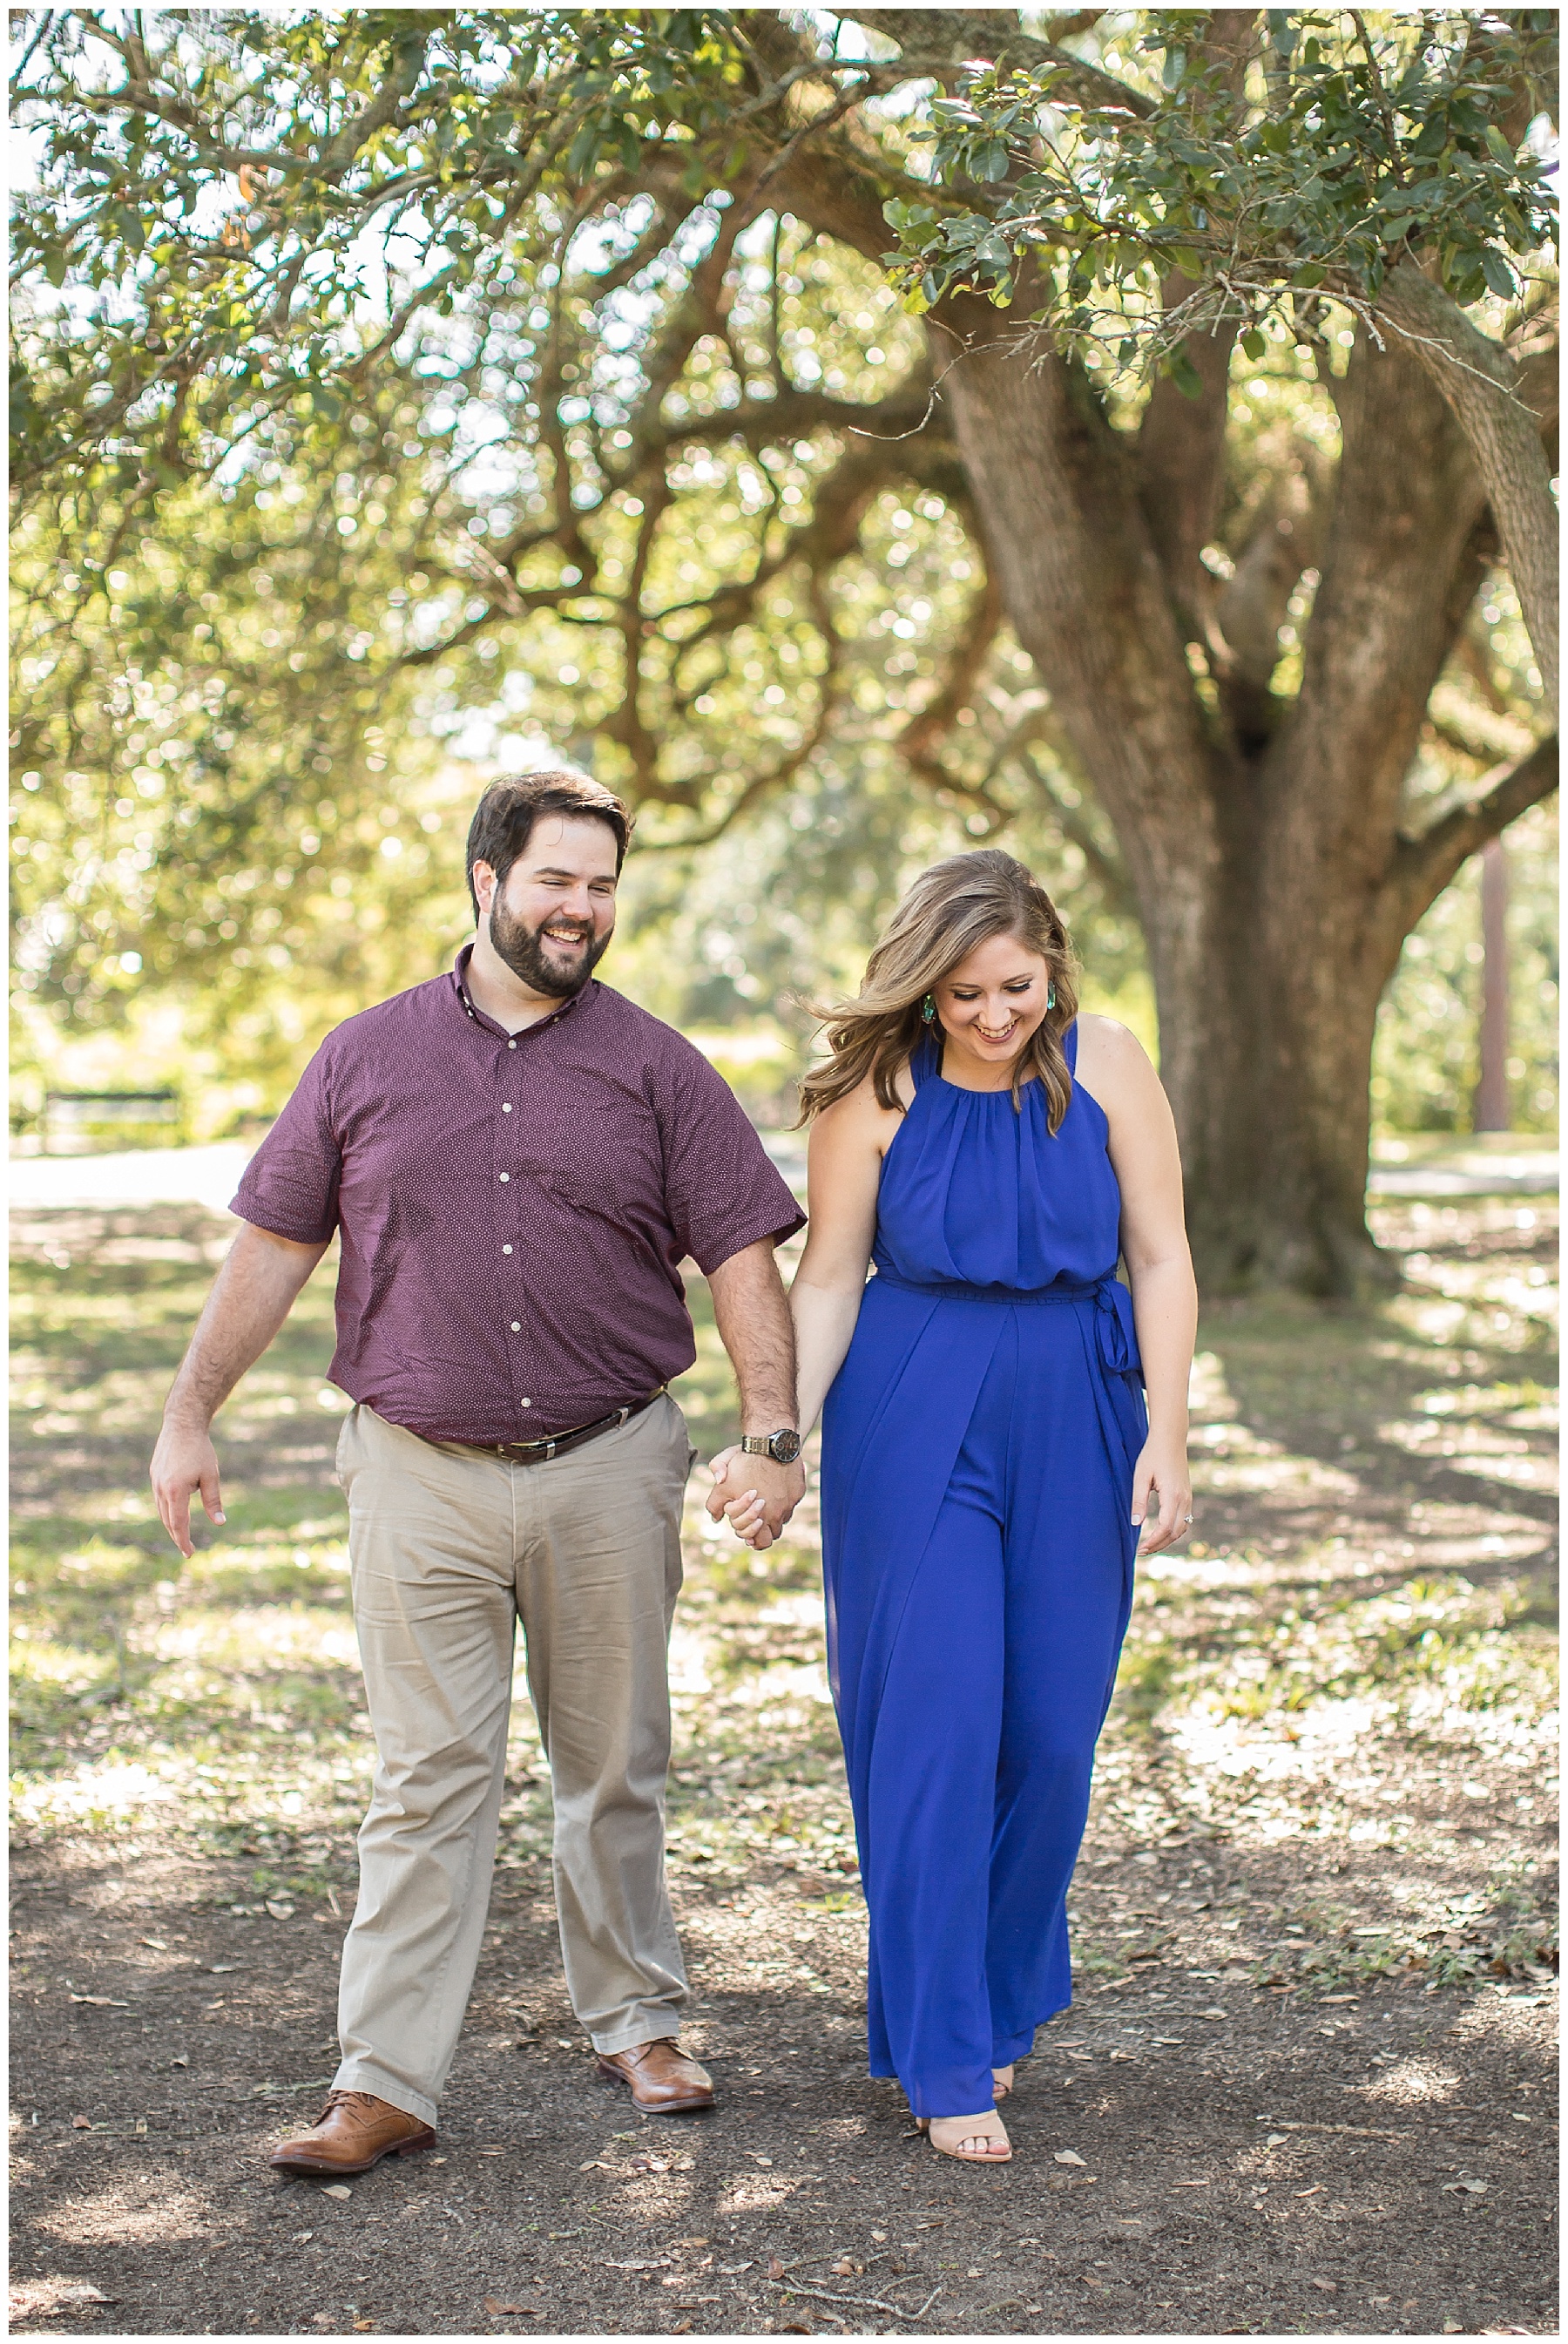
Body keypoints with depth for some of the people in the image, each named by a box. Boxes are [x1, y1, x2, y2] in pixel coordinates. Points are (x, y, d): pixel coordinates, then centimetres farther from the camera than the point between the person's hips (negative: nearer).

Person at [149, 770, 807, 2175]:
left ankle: (637, 2021, 29)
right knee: (431, 1779, -2)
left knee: (615, 1767, 12)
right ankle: (386, 2086, 2)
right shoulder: (367, 1059, 5)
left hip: (606, 1470, 1)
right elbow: (275, 1245, 8)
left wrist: (773, 1433, -9)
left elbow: (743, 1256, 1)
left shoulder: (655, 1068, 3)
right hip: (422, 1477, 0)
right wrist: (191, 1413, 5)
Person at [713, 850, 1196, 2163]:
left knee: (1052, 1731, 5)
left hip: (1074, 1424, 2)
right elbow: (828, 1279, -2)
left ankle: (1008, 2001, 29)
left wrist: (1165, 1441, -6)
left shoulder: (1105, 1066, -3)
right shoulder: (877, 1091, -6)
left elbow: (1161, 1262, 0)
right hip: (914, 1426, -2)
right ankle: (945, 2063, 4)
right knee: (934, 1726, -5)